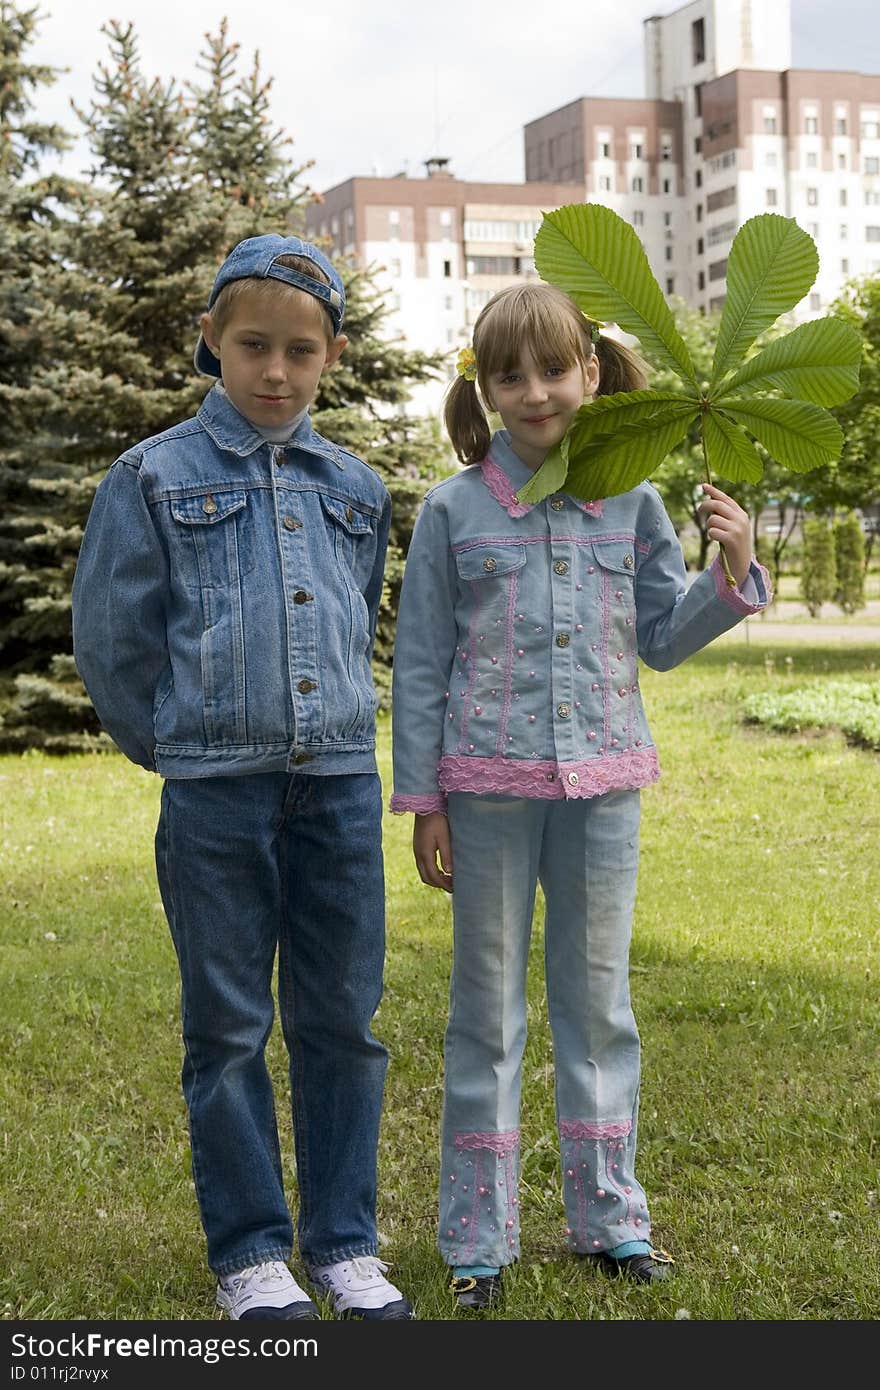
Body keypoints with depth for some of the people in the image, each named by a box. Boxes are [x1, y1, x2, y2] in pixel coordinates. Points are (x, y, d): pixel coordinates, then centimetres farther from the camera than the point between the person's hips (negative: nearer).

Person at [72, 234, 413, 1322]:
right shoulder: (155, 477, 0)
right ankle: (249, 1251, 16)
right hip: (214, 792, -3)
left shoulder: (355, 490, 11)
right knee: (228, 1028, 4)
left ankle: (344, 1241, 19)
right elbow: (111, 638, 3)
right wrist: (177, 747, 9)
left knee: (342, 1020, 7)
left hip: (339, 782, 3)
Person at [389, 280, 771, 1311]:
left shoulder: (630, 500, 4)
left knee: (598, 997, 12)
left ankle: (607, 1212, 25)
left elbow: (662, 639, 12)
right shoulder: (454, 510, -2)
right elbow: (420, 663, 0)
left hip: (603, 783, 2)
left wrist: (732, 573, -5)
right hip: (490, 788, -2)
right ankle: (478, 1233, 16)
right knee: (488, 1006, 6)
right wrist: (421, 800, -2)